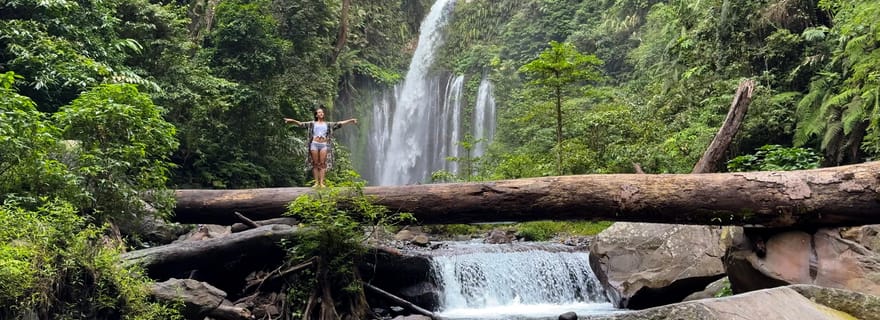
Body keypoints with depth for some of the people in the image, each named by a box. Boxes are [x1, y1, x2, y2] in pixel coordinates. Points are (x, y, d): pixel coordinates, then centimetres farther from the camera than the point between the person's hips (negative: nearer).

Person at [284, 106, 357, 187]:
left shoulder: (328, 124, 14)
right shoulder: (312, 124, 11)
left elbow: (340, 124, 11)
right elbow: (300, 124, 7)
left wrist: (351, 120, 4)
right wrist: (292, 121, -6)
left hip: (324, 145, 0)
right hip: (314, 144, 0)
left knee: (322, 164, -4)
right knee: (315, 164, -2)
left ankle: (321, 182, -5)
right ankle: (316, 182, 0)